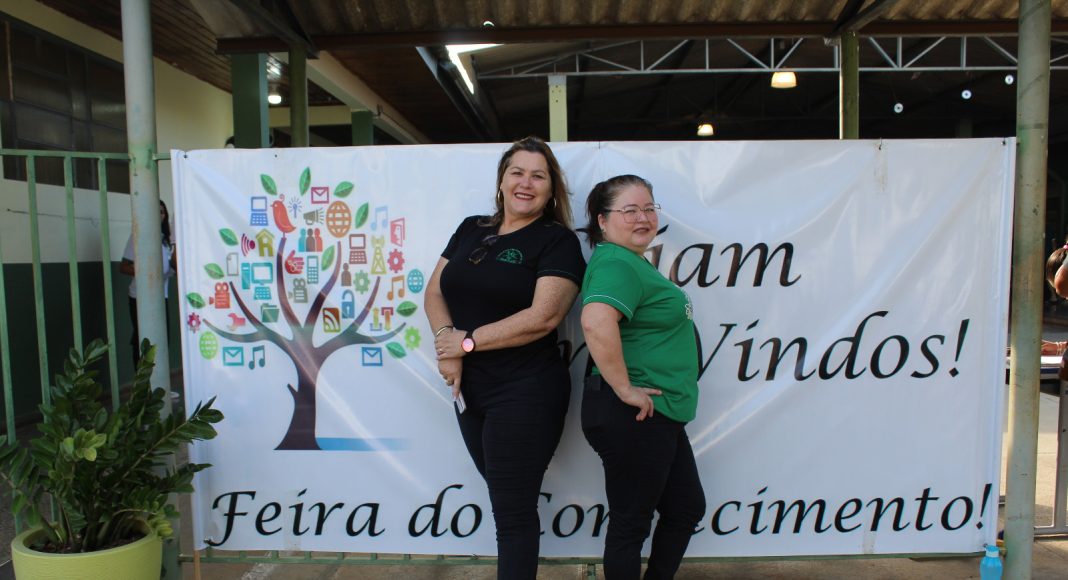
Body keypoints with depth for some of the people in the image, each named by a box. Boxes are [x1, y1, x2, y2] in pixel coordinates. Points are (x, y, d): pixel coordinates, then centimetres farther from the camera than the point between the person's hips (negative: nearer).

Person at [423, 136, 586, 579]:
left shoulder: (557, 240, -7)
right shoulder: (471, 230, 11)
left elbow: (543, 316, -18)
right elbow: (435, 291, 7)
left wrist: (468, 341, -14)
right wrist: (445, 342, -11)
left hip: (526, 393, -6)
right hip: (469, 389, 6)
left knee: (512, 510, 4)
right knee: (503, 498, 19)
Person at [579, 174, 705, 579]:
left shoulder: (632, 261, 13)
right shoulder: (616, 263, -18)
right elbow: (596, 322, -38)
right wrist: (625, 389, -28)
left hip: (659, 416, 10)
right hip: (632, 417, -10)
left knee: (687, 508, 21)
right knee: (631, 521, 7)